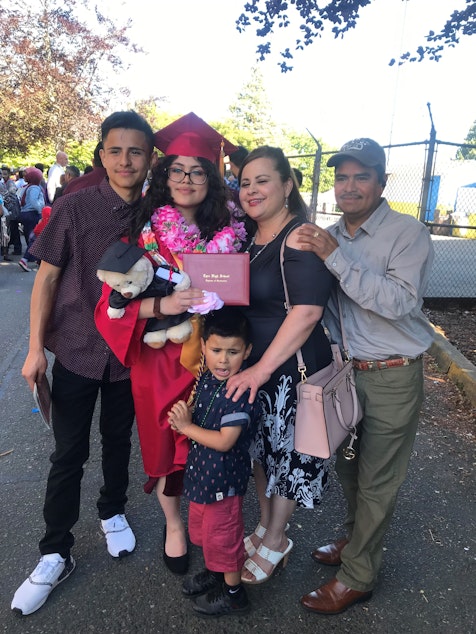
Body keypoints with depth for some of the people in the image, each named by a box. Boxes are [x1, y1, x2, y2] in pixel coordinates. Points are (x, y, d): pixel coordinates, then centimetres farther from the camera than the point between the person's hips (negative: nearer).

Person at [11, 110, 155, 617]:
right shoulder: (74, 208, -9)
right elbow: (47, 277, -6)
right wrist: (35, 347, -7)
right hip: (76, 350, -2)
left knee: (118, 441, 19)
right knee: (68, 453, 7)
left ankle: (112, 512, 45)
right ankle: (56, 553, 26)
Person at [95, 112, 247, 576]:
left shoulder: (229, 233, -1)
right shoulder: (143, 233, -7)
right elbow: (116, 302, -12)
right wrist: (164, 305, -28)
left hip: (212, 357, 2)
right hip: (159, 360, -1)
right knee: (166, 445, 14)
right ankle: (173, 524, 41)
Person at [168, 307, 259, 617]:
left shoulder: (242, 393, -30)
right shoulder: (207, 378, -4)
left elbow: (224, 441, -30)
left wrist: (186, 427, -22)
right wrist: (184, 415, -12)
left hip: (224, 477, -8)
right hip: (203, 471, 9)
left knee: (223, 534, 12)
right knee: (201, 525, 27)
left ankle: (233, 592, 36)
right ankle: (214, 572, 52)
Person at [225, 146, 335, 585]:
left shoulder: (301, 238, -17)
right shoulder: (249, 239, 8)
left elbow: (306, 312, -26)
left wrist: (262, 369, -24)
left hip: (291, 369, -7)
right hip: (251, 365, 8)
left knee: (287, 454, 10)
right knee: (261, 449, 19)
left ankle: (274, 543, 32)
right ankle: (266, 528, 41)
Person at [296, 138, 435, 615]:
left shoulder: (408, 234, -13)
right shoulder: (329, 236, 5)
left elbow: (398, 300, -28)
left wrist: (336, 257, -29)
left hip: (392, 378, -5)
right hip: (344, 371, 6)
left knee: (375, 482, 8)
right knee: (347, 468, 21)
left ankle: (356, 577, 26)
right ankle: (356, 540, 45)